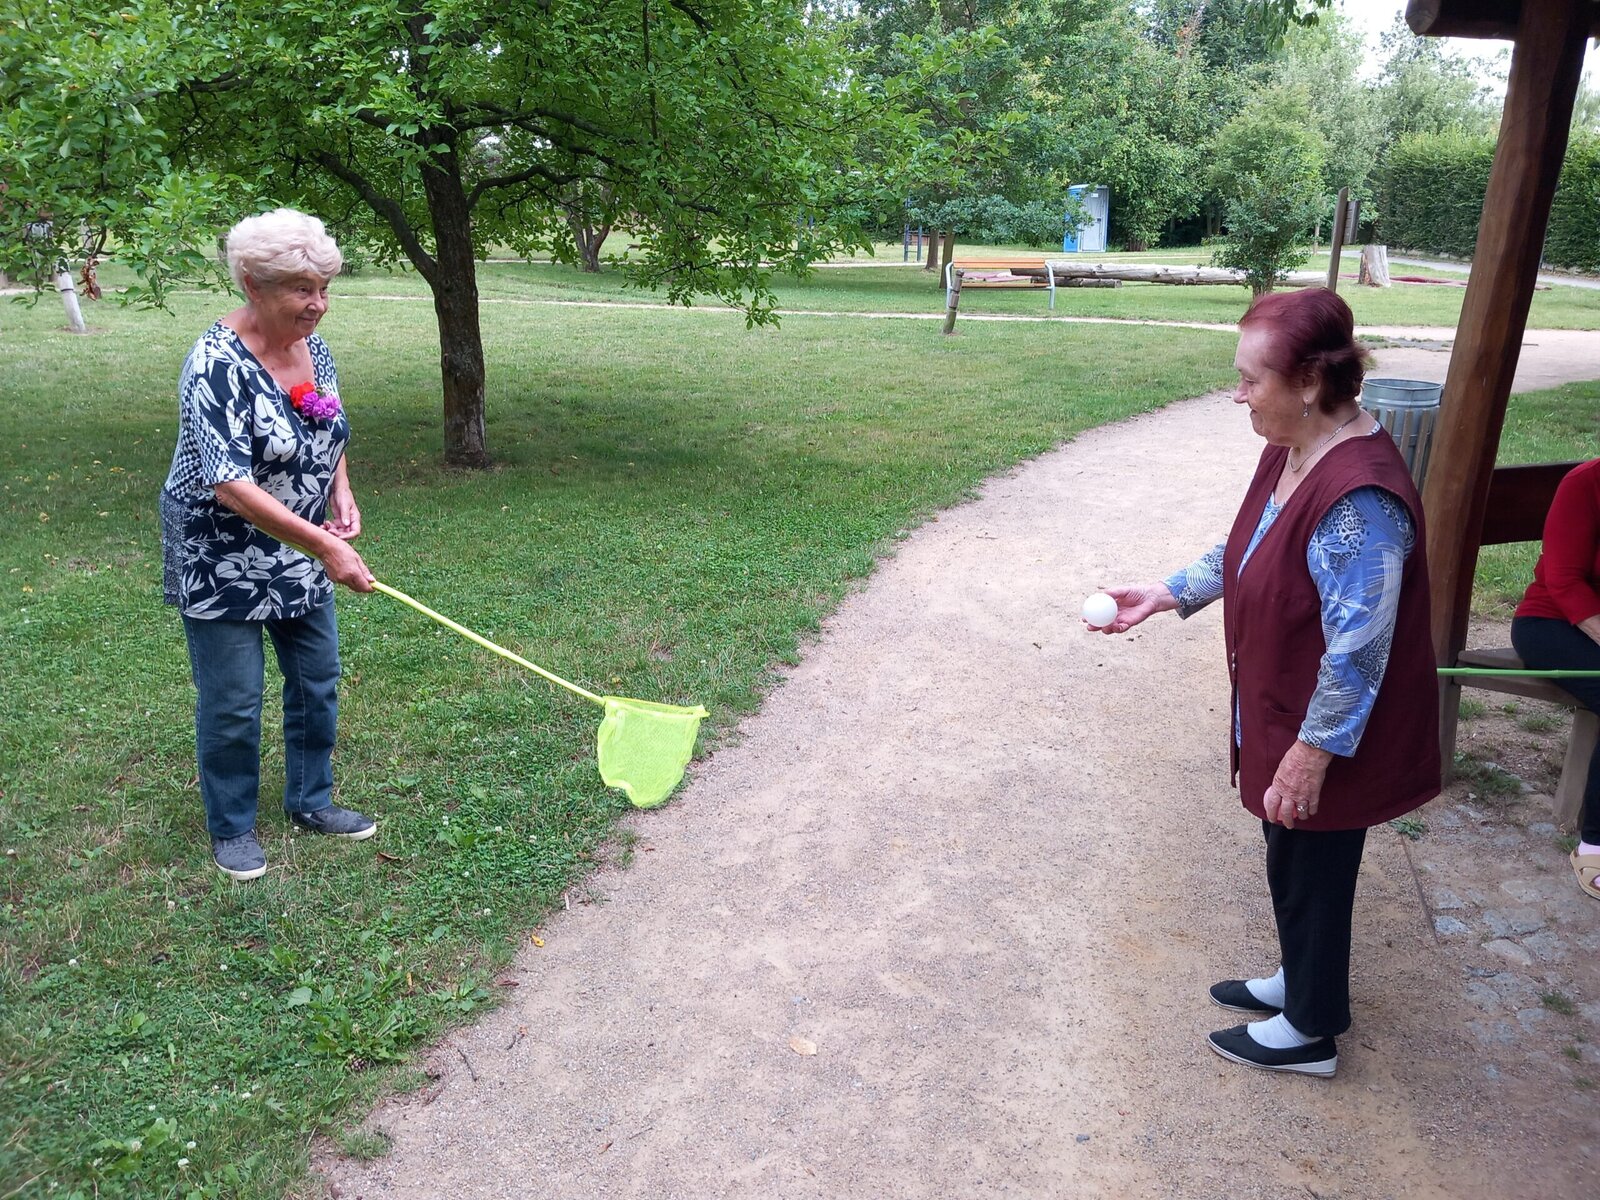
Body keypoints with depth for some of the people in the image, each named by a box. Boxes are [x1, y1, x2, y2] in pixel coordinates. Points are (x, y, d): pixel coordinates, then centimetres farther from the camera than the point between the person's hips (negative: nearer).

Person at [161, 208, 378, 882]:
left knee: (317, 681, 15)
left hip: (300, 555, 7)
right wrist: (325, 547, -33)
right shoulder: (218, 364, -24)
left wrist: (341, 494, -3)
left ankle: (310, 801, 34)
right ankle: (232, 828, 25)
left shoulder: (315, 350, 0)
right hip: (223, 563, -7)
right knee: (232, 703, 4)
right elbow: (229, 484, -31)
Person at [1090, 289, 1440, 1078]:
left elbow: (1357, 651, -28)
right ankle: (1301, 981, 48)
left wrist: (1310, 755, -21)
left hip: (1328, 739, -9)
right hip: (1282, 716, 9)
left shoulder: (1359, 498, -31)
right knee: (1291, 860, 25)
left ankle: (1311, 1031, 34)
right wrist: (1166, 594, 4)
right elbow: (1247, 551, 13)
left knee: (1311, 868, 11)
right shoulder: (1290, 451, -2)